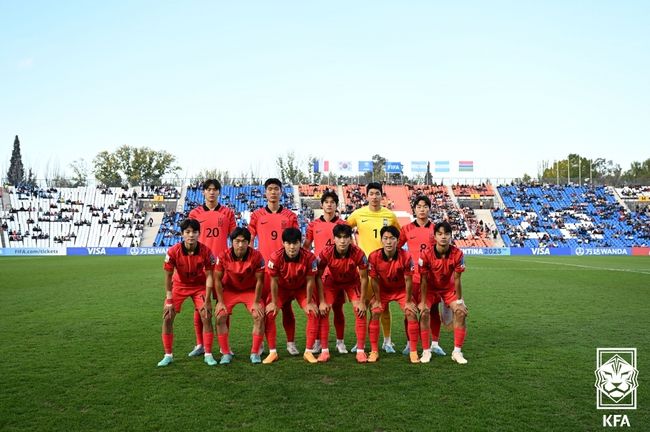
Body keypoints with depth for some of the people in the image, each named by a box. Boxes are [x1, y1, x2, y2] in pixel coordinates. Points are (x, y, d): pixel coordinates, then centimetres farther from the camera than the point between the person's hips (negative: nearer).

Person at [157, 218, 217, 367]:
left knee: (206, 317, -10)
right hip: (179, 285, 1)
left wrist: (207, 299, -19)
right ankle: (168, 355, 10)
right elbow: (168, 276, -14)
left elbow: (209, 275, -16)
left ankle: (208, 354, 3)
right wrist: (169, 300, -14)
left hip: (199, 286, 0)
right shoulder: (173, 251, -25)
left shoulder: (205, 251, -25)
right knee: (167, 317, -6)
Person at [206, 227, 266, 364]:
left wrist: (256, 302, -14)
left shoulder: (256, 256, -24)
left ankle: (255, 353, -1)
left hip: (250, 290, 0)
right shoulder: (223, 256, -22)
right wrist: (220, 302, -12)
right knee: (220, 317, -15)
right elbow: (217, 279, -11)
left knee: (259, 316, -17)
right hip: (229, 290, 1)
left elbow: (259, 280, -15)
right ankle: (226, 353, 1)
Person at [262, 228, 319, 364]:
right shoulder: (275, 257, -32)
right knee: (269, 314, -15)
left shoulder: (309, 257, -31)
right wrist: (274, 302, -13)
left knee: (313, 313, -16)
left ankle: (308, 351, -1)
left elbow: (310, 281, -19)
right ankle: (272, 352, -2)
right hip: (282, 288, 0)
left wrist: (309, 302, -13)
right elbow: (274, 281, -19)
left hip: (302, 288, 0)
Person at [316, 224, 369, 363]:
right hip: (331, 281, 0)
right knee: (323, 311, -11)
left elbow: (364, 277, -18)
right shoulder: (326, 253, -32)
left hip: (352, 282, 0)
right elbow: (319, 276, -19)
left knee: (360, 311, -12)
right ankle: (324, 350, 0)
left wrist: (361, 301, -17)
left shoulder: (358, 253, -33)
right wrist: (322, 301, -20)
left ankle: (360, 351, -1)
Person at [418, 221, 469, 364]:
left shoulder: (457, 254, -23)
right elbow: (424, 280, -19)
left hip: (449, 288, 2)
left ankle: (457, 351, 0)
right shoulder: (426, 255, -26)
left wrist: (459, 300, -11)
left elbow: (457, 279, -15)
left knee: (461, 312, -14)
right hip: (430, 288, -1)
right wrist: (422, 302, -17)